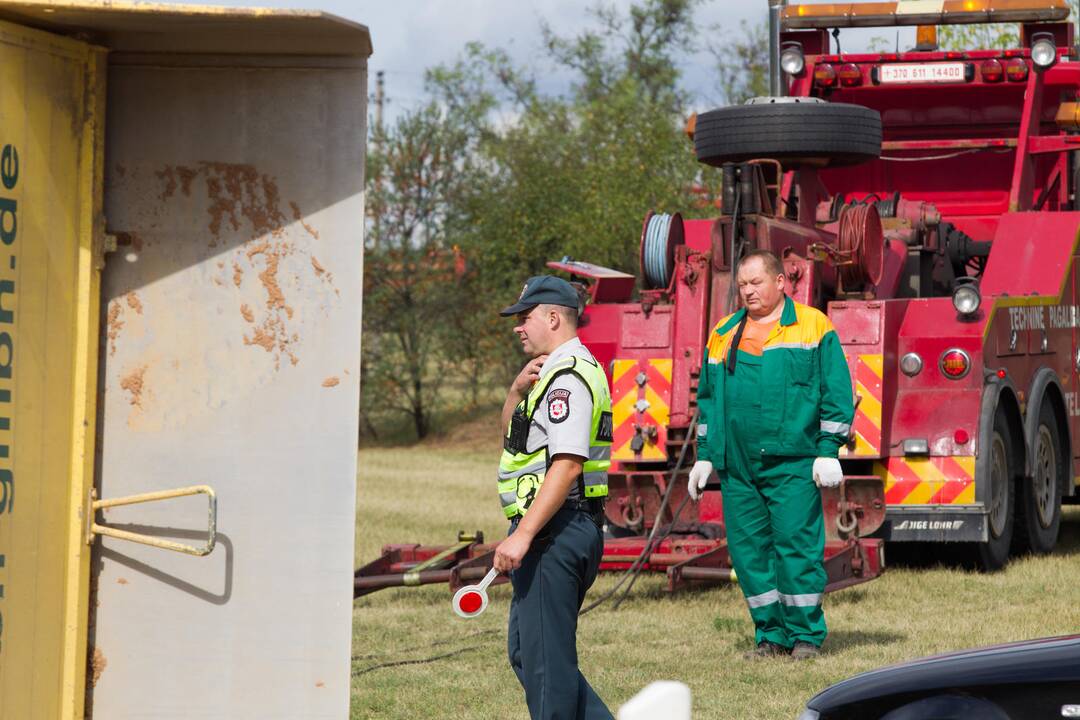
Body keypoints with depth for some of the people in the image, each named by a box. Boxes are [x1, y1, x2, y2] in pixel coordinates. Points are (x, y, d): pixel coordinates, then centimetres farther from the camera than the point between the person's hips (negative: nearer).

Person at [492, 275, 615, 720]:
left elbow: (568, 464, -24)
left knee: (543, 658, -7)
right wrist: (520, 389, 8)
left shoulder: (568, 376, -15)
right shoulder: (555, 370, 20)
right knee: (525, 651, 15)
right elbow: (510, 433, 29)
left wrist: (523, 535, -28)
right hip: (550, 533, 11)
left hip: (555, 533, -11)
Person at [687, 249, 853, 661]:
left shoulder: (813, 328, 3)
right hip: (737, 468, 5)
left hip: (792, 464, -5)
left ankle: (806, 634, 2)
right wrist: (704, 456, 18)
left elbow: (836, 393, 1)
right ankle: (771, 634, 11)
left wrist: (828, 452, -5)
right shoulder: (723, 335, 17)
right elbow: (707, 399, 23)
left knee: (796, 545, -7)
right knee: (747, 550, 3)